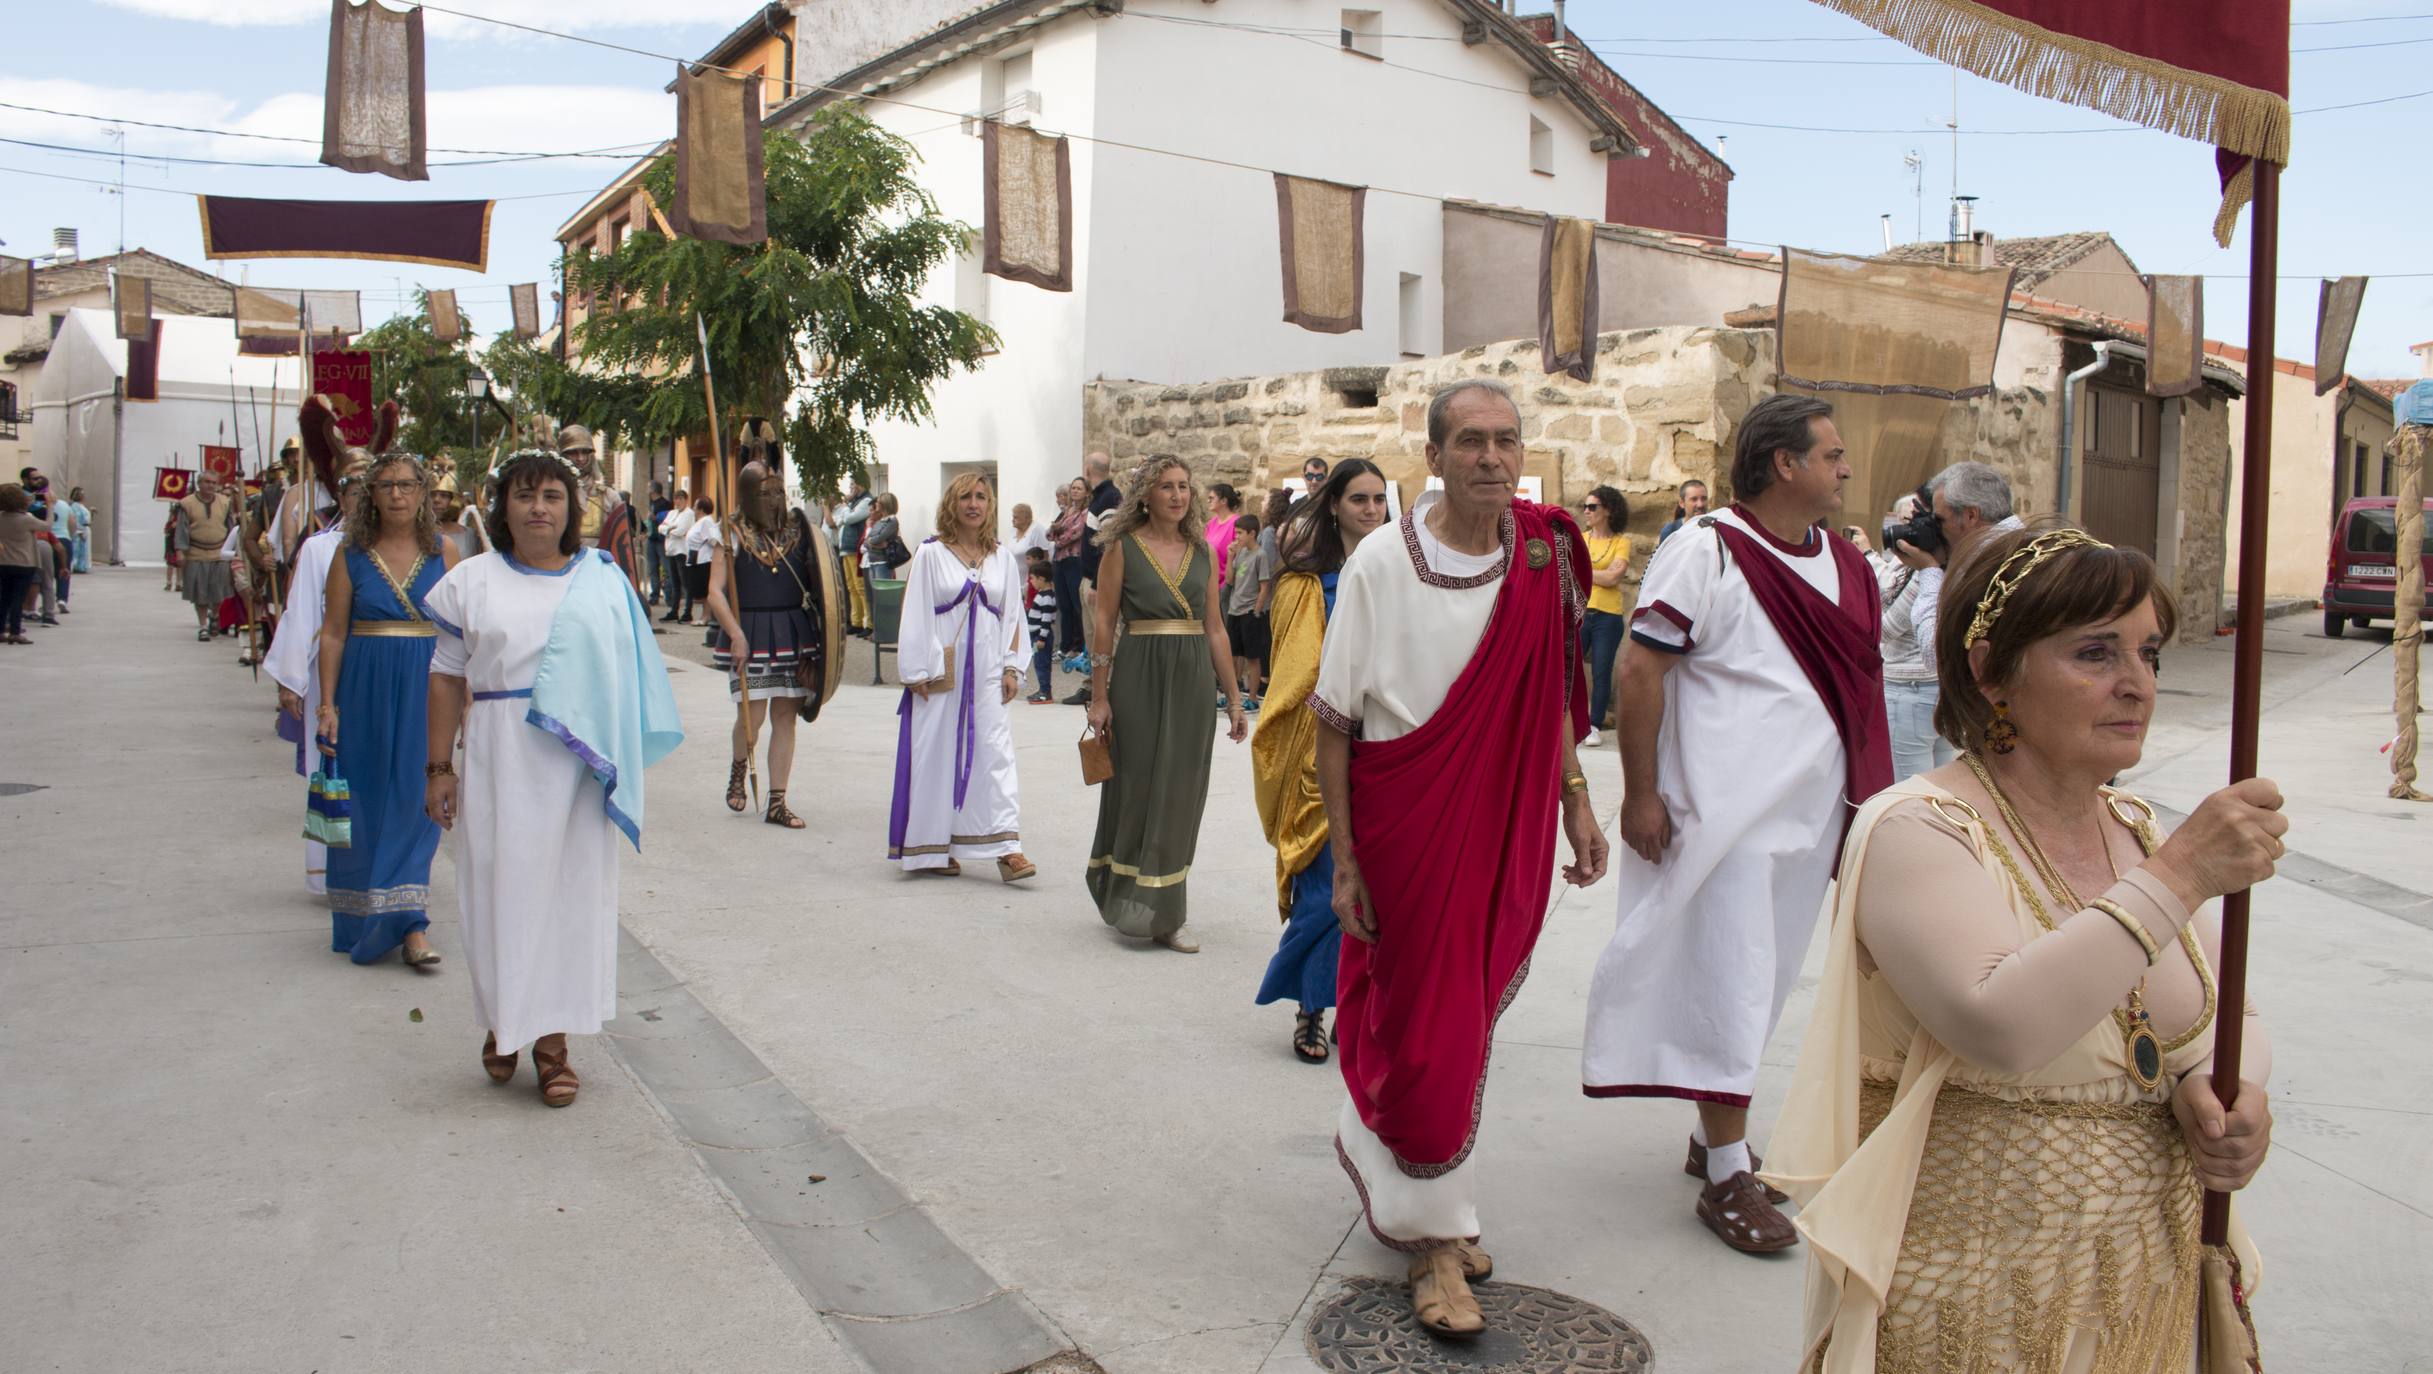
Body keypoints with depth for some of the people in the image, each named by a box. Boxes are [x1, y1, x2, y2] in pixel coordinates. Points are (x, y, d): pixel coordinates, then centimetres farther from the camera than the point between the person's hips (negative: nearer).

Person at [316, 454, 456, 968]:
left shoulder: (443, 552, 2)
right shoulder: (352, 554, 2)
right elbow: (333, 633, 3)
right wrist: (327, 704, -2)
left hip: (426, 688, 0)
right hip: (366, 688, 0)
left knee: (414, 802, 1)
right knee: (366, 804, 7)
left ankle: (409, 924, 3)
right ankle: (365, 922, 22)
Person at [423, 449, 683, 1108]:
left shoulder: (604, 581, 7)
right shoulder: (472, 581, 6)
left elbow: (628, 674, 9)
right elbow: (447, 680, 5)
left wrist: (621, 761, 4)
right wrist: (439, 768, 0)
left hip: (579, 764, 1)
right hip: (501, 761, 0)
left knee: (570, 889, 4)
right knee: (502, 887, 4)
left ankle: (552, 1035, 15)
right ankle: (503, 1023, 24)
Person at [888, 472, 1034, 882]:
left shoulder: (1003, 558, 9)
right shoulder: (930, 554, -1)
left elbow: (1013, 615, 12)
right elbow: (915, 615, -3)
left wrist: (1011, 667, 5)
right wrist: (916, 672, -8)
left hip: (985, 673, 3)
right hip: (940, 674, -2)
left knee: (994, 752, -4)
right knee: (937, 754, 2)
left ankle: (1006, 847, -8)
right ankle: (933, 847, 12)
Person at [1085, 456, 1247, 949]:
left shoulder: (1203, 552, 10)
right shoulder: (1122, 548, 0)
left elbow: (1215, 629, 11)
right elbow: (1104, 624, -2)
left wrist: (1233, 697, 9)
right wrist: (1099, 697, -7)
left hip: (1194, 678, 3)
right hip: (1139, 677, -3)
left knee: (1181, 793, 5)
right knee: (1138, 787, 2)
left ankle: (1167, 913, 13)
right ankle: (1130, 899, 18)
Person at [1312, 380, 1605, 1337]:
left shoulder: (1547, 556, 1)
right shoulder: (1382, 562, -10)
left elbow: (1553, 698, 12)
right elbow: (1333, 720, -8)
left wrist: (1575, 802, 6)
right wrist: (1344, 857, -10)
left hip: (1508, 827, 4)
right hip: (1407, 824, -4)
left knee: (1468, 1007, 14)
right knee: (1427, 1023, 2)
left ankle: (1371, 1141, 39)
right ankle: (1435, 1233, 17)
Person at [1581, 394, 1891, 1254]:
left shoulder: (1845, 566, 10)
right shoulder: (1705, 554, -11)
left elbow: (1861, 688, 17)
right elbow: (1639, 671, -12)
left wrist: (1868, 800, 14)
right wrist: (1640, 793, -15)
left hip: (1812, 810, 7)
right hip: (1725, 810, -7)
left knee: (1767, 981, 14)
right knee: (1730, 982, -4)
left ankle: (1713, 1136, 30)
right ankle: (1725, 1176, 7)